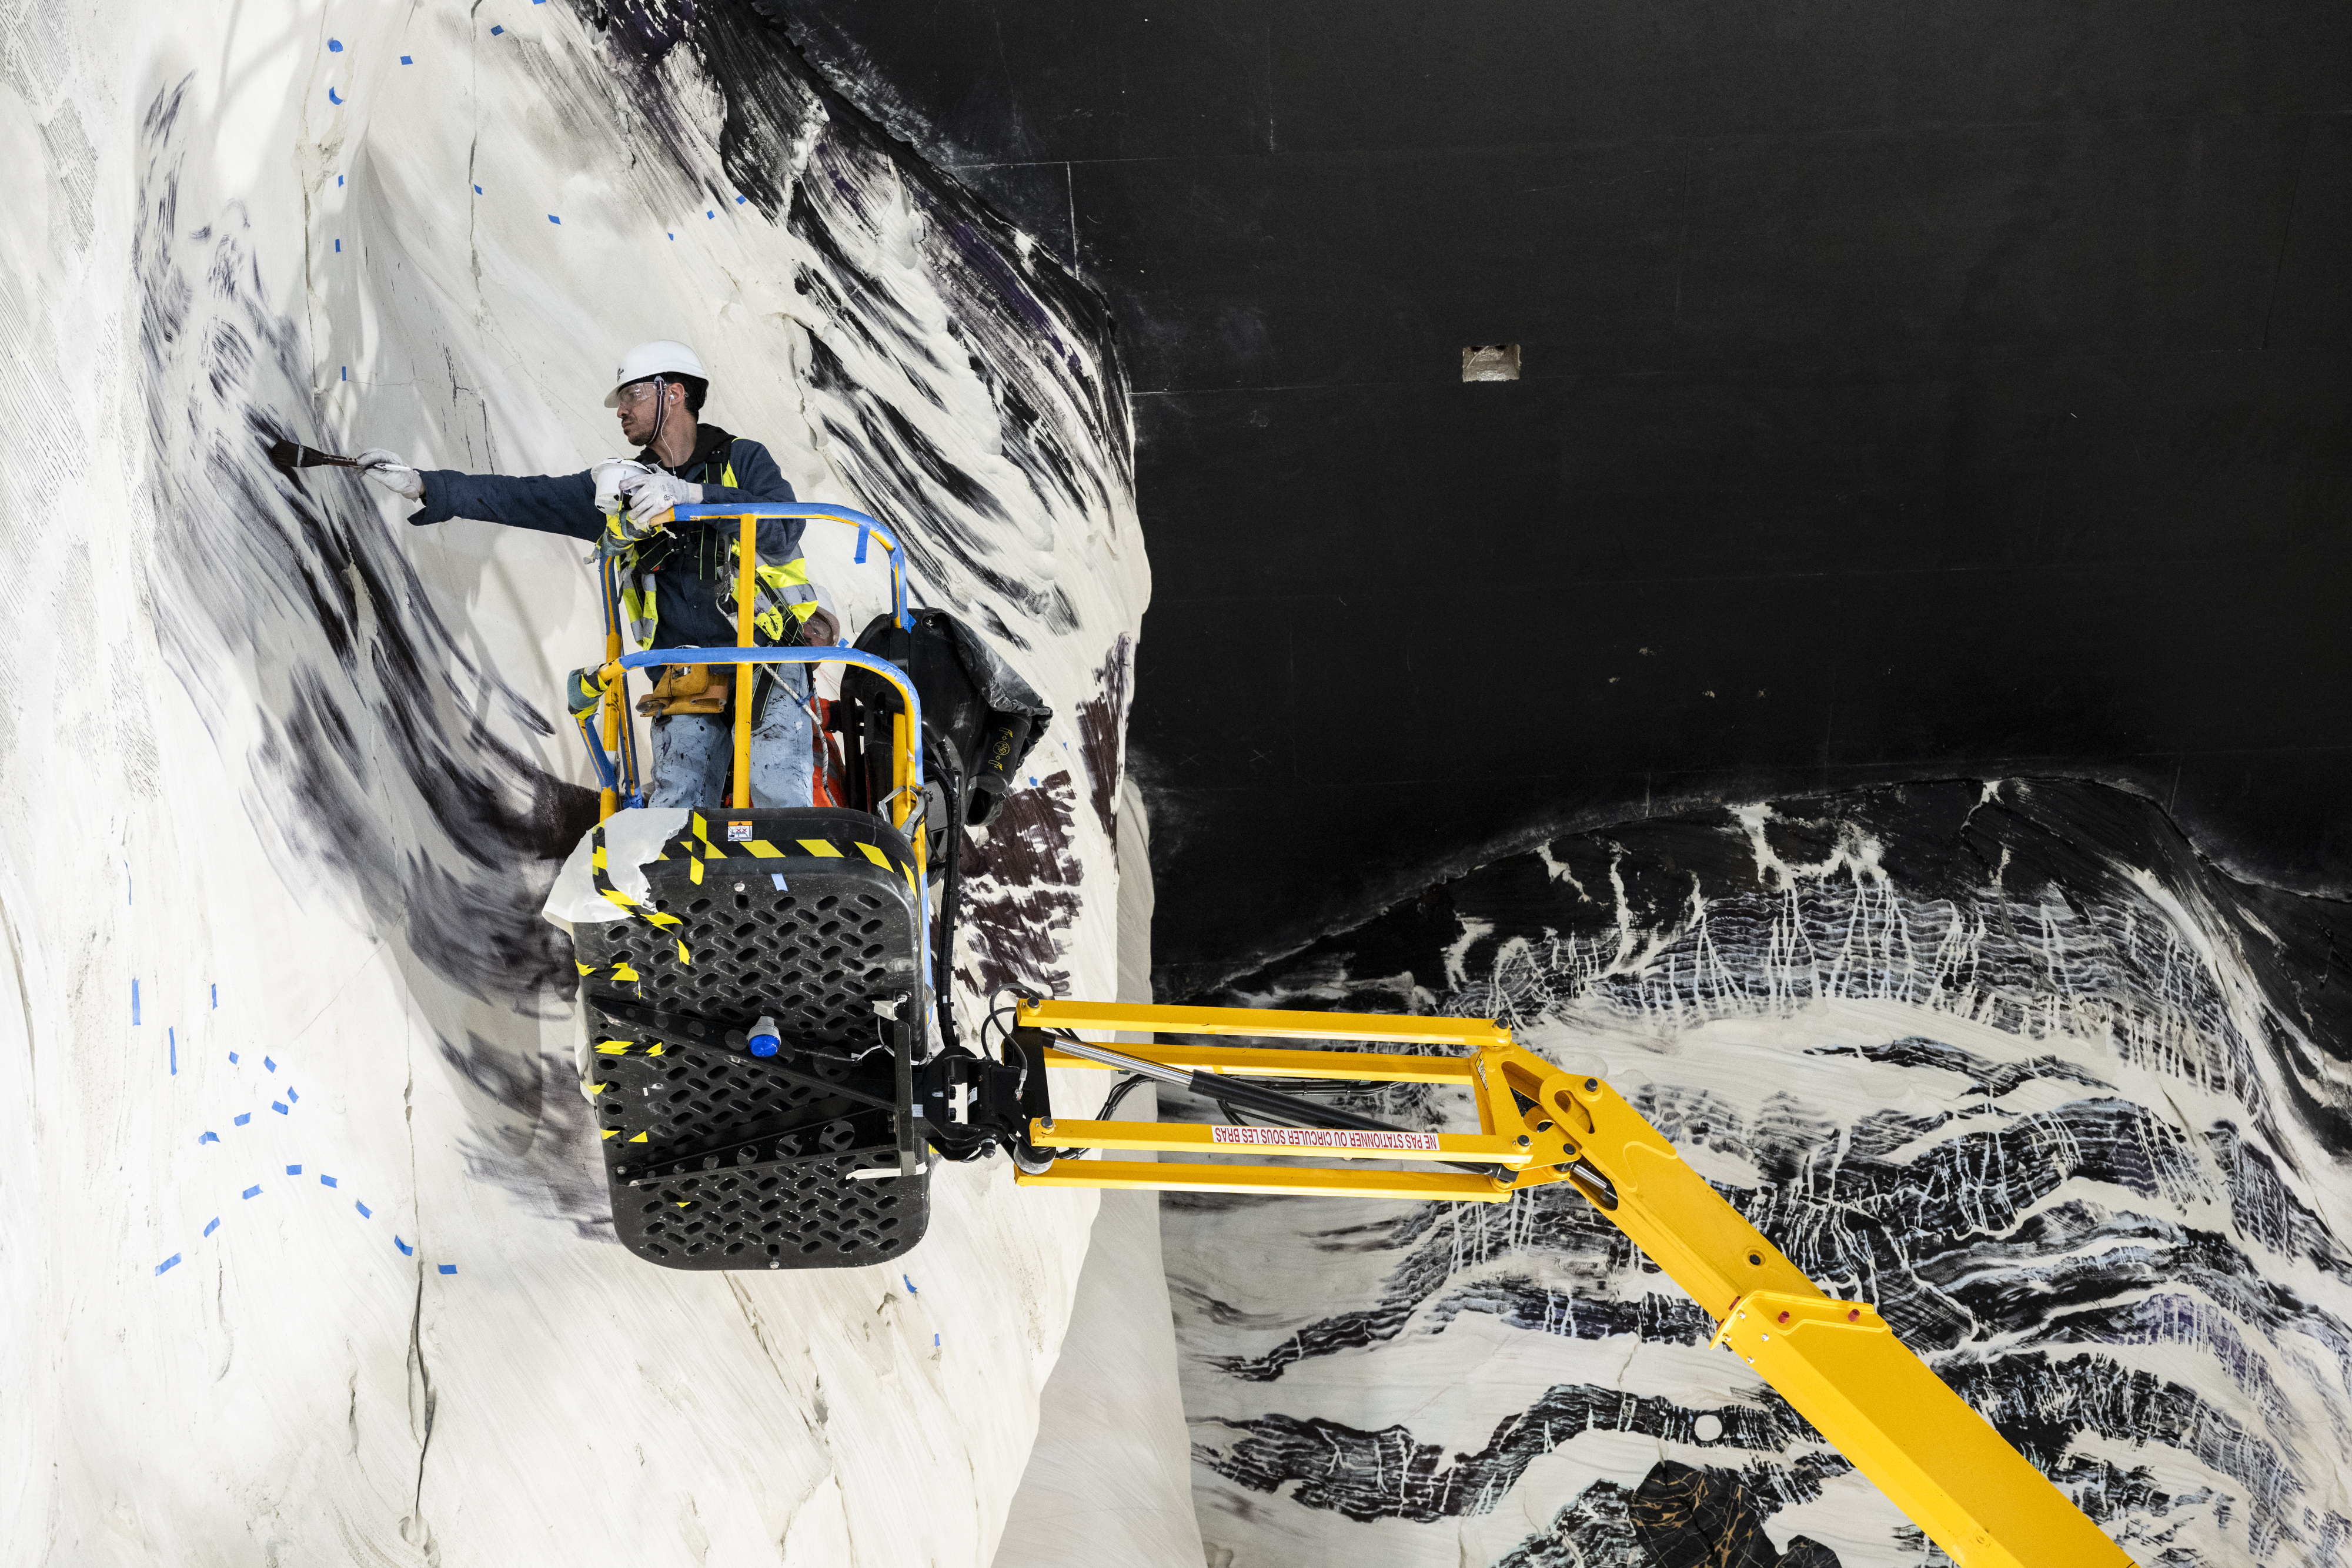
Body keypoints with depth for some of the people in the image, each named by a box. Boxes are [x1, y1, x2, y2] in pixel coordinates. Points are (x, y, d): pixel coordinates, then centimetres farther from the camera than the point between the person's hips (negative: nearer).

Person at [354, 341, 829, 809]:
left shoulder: (744, 461, 4)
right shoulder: (621, 485, 17)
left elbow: (783, 532, -15)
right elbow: (523, 498, 14)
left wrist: (688, 496, -22)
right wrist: (423, 485, 7)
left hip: (767, 661, -3)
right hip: (686, 679, 4)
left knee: (778, 797, -23)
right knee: (674, 814, -13)